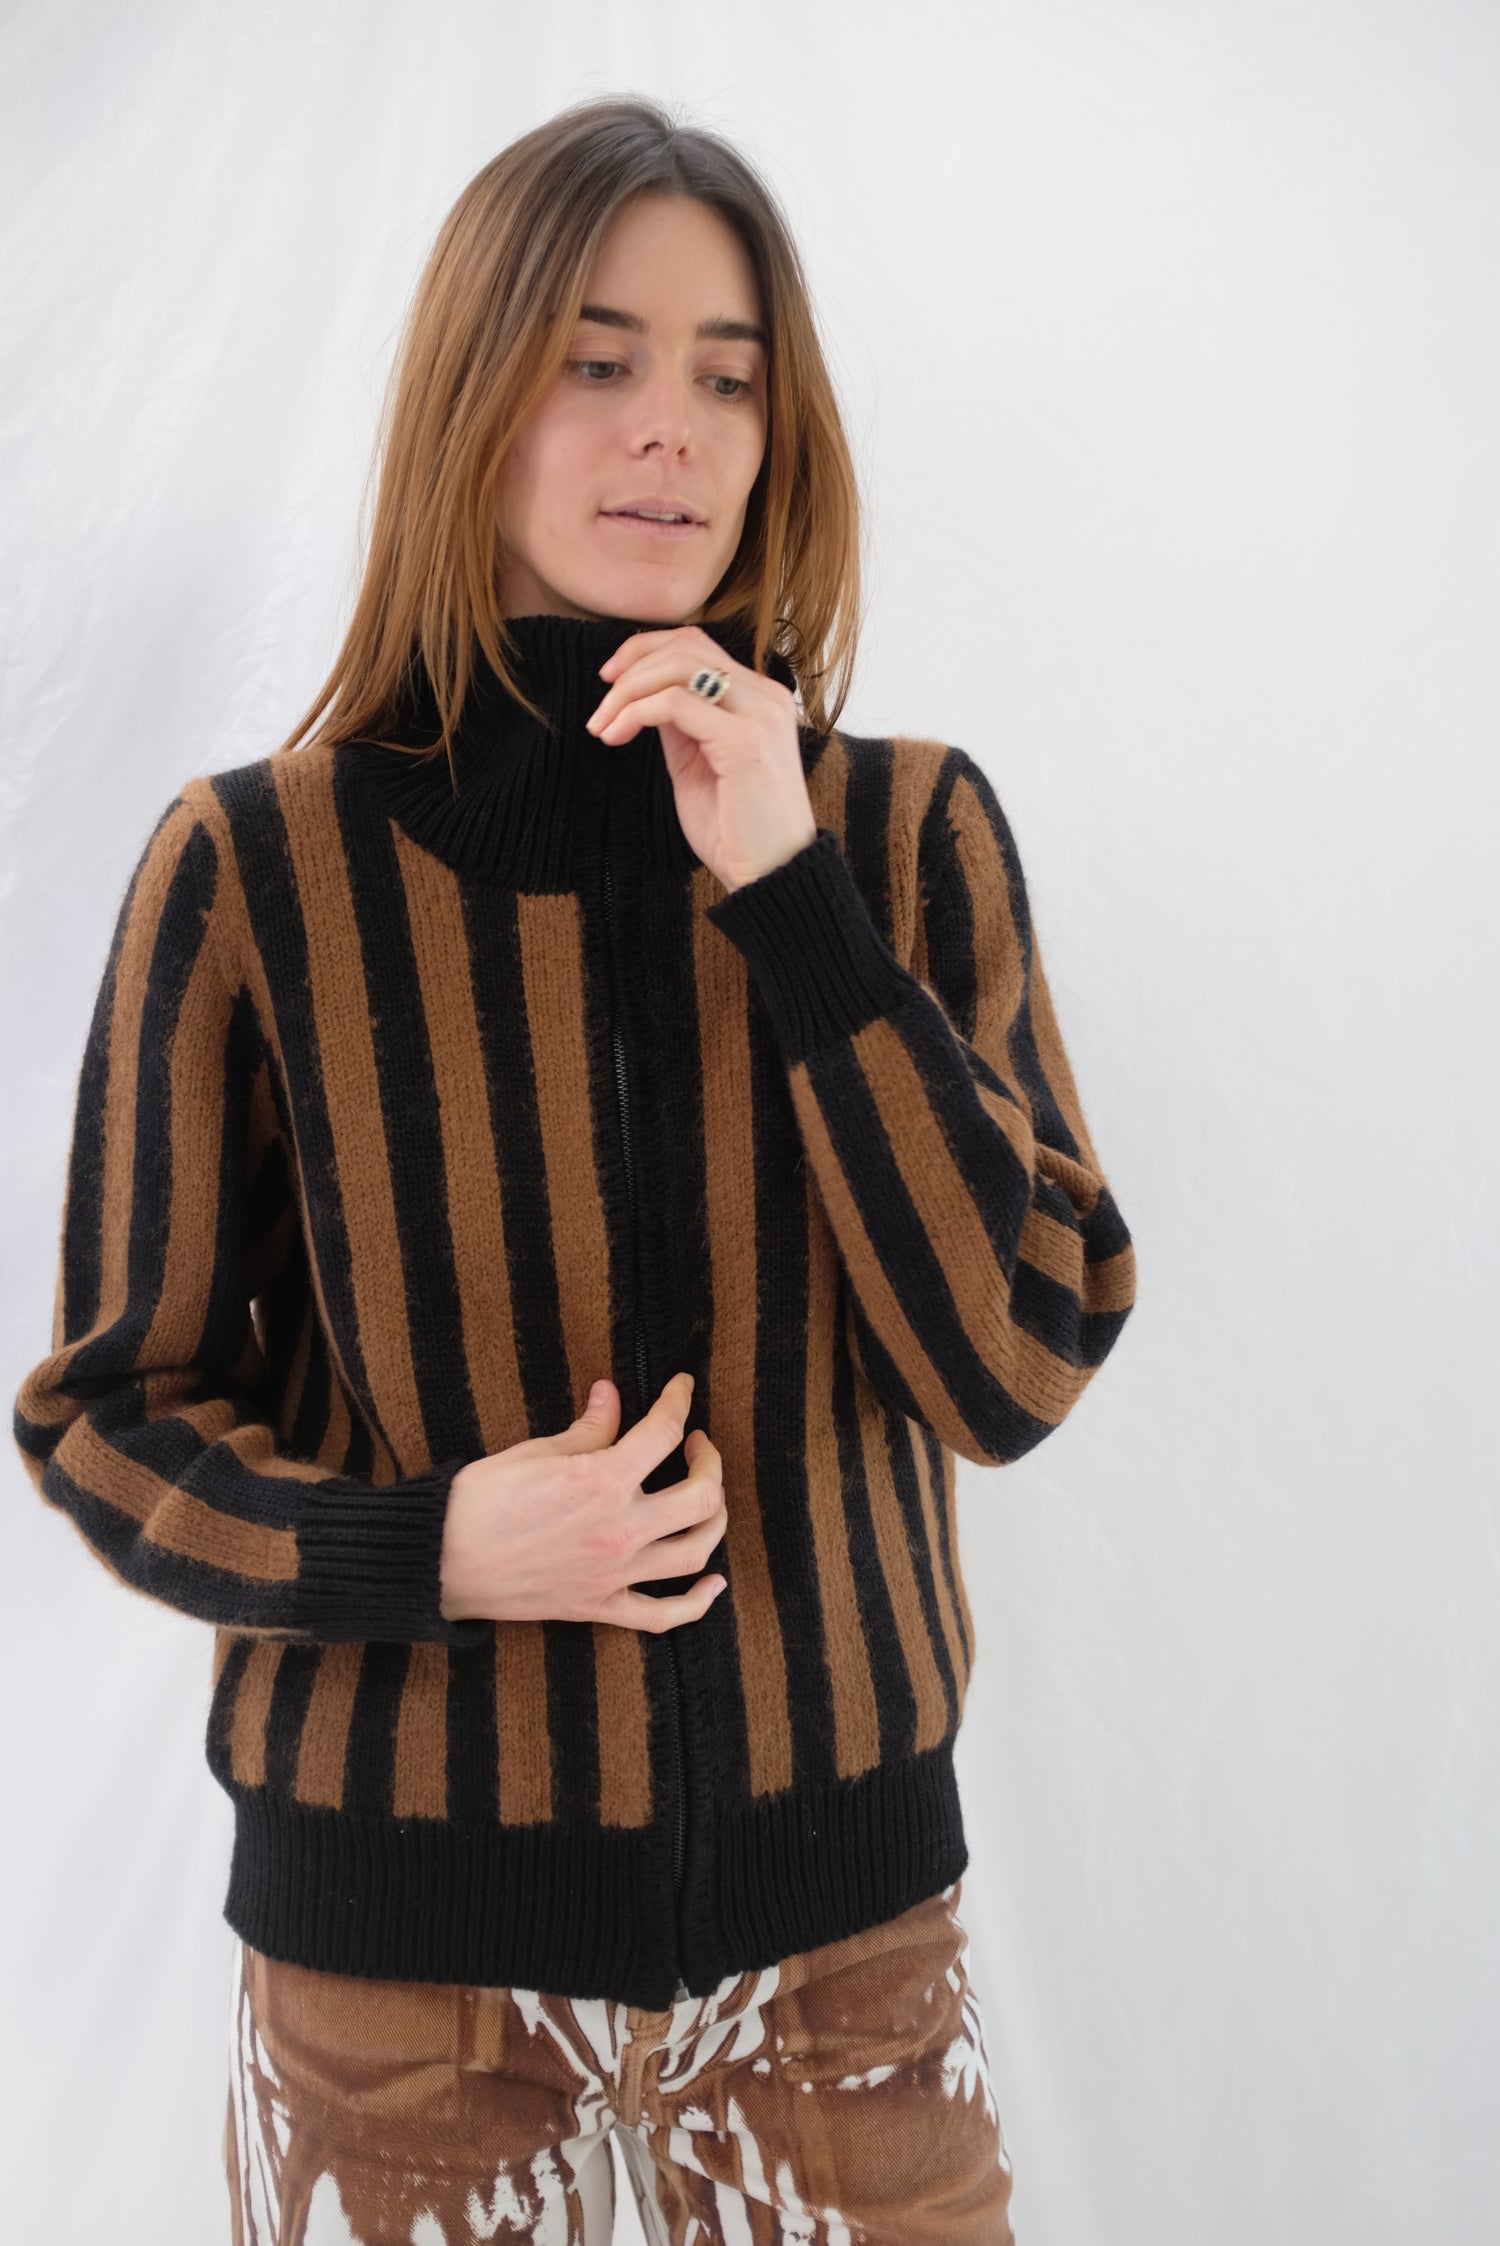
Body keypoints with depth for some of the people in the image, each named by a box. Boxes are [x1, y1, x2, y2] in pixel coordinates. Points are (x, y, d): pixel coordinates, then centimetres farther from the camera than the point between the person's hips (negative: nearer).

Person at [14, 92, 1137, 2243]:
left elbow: (1017, 1366, -12)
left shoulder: (914, 833, -5)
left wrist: (792, 898, -19)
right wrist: (432, 1551, -21)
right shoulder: (254, 870, -11)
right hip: (399, 1929, -1)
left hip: (842, 1901, 2)